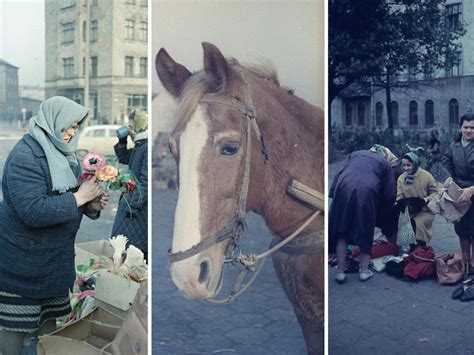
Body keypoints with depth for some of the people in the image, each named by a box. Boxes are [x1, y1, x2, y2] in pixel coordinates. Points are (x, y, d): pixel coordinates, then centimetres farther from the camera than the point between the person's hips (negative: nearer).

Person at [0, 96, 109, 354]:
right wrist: (78, 197, -23)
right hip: (22, 261, -8)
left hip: (56, 258, 8)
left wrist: (91, 205, -3)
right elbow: (33, 211, -29)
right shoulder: (26, 155, -19)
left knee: (49, 319, 17)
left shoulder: (62, 152, 6)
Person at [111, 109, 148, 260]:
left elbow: (146, 180, -23)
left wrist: (134, 205, -21)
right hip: (131, 199, 10)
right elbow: (123, 158, 28)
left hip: (140, 205, -10)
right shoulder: (139, 146, 12)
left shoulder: (148, 148, -19)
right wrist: (122, 141, 12)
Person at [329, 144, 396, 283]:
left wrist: (333, 196, 12)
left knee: (342, 230, 11)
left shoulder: (355, 154, 30)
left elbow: (339, 174, 17)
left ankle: (340, 271, 13)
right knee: (365, 232, 15)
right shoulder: (385, 163, 24)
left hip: (344, 189, 2)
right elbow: (390, 194, 17)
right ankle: (364, 271, 21)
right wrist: (380, 210, 31)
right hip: (366, 192, -1)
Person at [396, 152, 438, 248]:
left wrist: (425, 200, -23)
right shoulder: (401, 178, -1)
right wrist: (401, 202, -23)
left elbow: (435, 192, -6)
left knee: (418, 224, -27)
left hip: (425, 210, -4)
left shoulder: (426, 176, -12)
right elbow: (399, 196, 0)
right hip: (410, 211, 4)